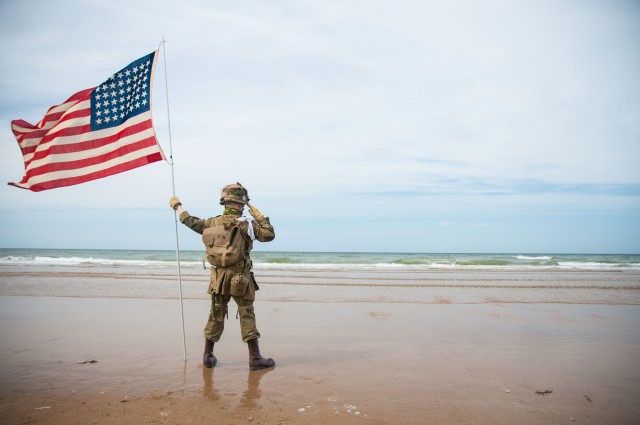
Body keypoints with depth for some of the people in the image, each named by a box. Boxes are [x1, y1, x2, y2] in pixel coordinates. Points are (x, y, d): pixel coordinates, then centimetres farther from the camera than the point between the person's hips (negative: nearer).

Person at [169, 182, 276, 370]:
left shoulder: (213, 222, 3)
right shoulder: (246, 223, -12)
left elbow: (191, 222, 19)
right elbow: (269, 235, -13)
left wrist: (178, 206, 34)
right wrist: (260, 217, -2)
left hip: (219, 277, 5)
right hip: (241, 278, -4)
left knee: (216, 315, 15)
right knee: (247, 315, 1)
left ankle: (208, 356, 23)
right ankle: (255, 358, 3)